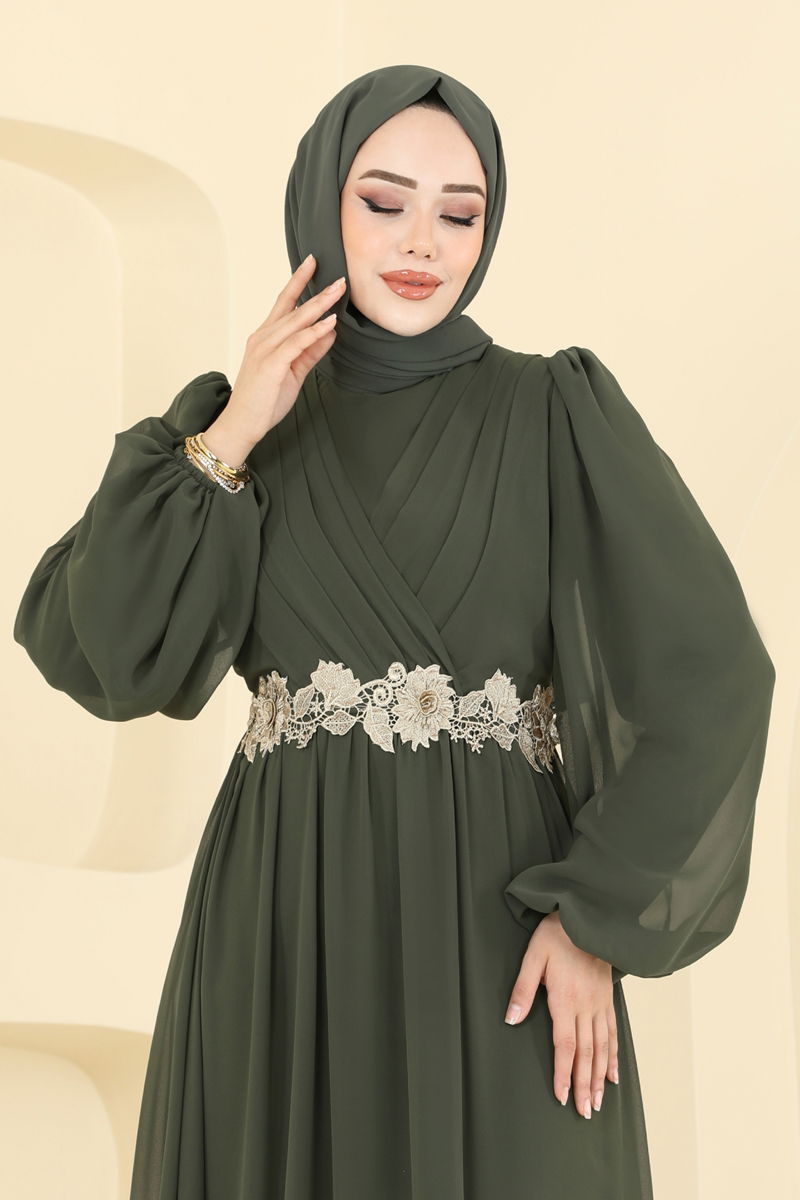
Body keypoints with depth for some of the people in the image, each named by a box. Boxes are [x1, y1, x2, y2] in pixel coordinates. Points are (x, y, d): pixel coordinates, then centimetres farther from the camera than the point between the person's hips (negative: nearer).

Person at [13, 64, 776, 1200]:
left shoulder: (557, 412, 0)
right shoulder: (235, 423, 8)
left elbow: (709, 671, -6)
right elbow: (89, 650, -4)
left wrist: (601, 917, -12)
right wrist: (230, 438, -10)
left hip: (494, 921, -2)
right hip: (281, 930, 2)